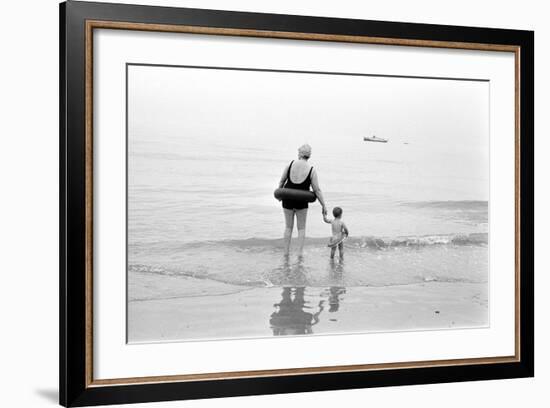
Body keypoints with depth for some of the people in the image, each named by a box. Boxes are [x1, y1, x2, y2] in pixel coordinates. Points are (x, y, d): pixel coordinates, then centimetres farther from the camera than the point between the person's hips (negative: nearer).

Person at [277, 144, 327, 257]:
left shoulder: (291, 164, -6)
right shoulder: (311, 170, -9)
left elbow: (282, 181, 3)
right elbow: (317, 190, -9)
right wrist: (323, 205, -1)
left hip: (288, 199, 2)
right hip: (301, 201, -2)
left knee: (288, 227, 16)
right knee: (301, 228, 14)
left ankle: (286, 252, 19)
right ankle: (300, 253, 9)